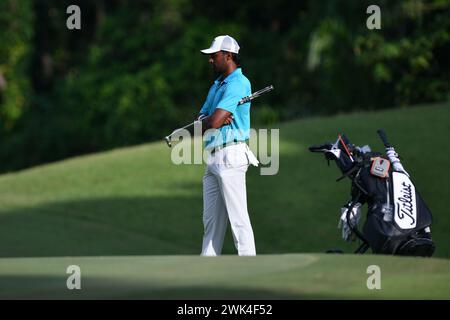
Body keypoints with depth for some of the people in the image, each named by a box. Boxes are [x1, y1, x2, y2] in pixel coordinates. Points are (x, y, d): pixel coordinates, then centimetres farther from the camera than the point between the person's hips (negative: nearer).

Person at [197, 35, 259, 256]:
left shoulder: (238, 84, -11)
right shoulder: (217, 85, 21)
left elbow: (213, 121, -19)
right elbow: (203, 119, 14)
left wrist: (205, 123, 3)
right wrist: (217, 120, -8)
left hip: (230, 156, -10)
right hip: (213, 158, 10)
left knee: (238, 217, -11)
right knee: (211, 219, 11)